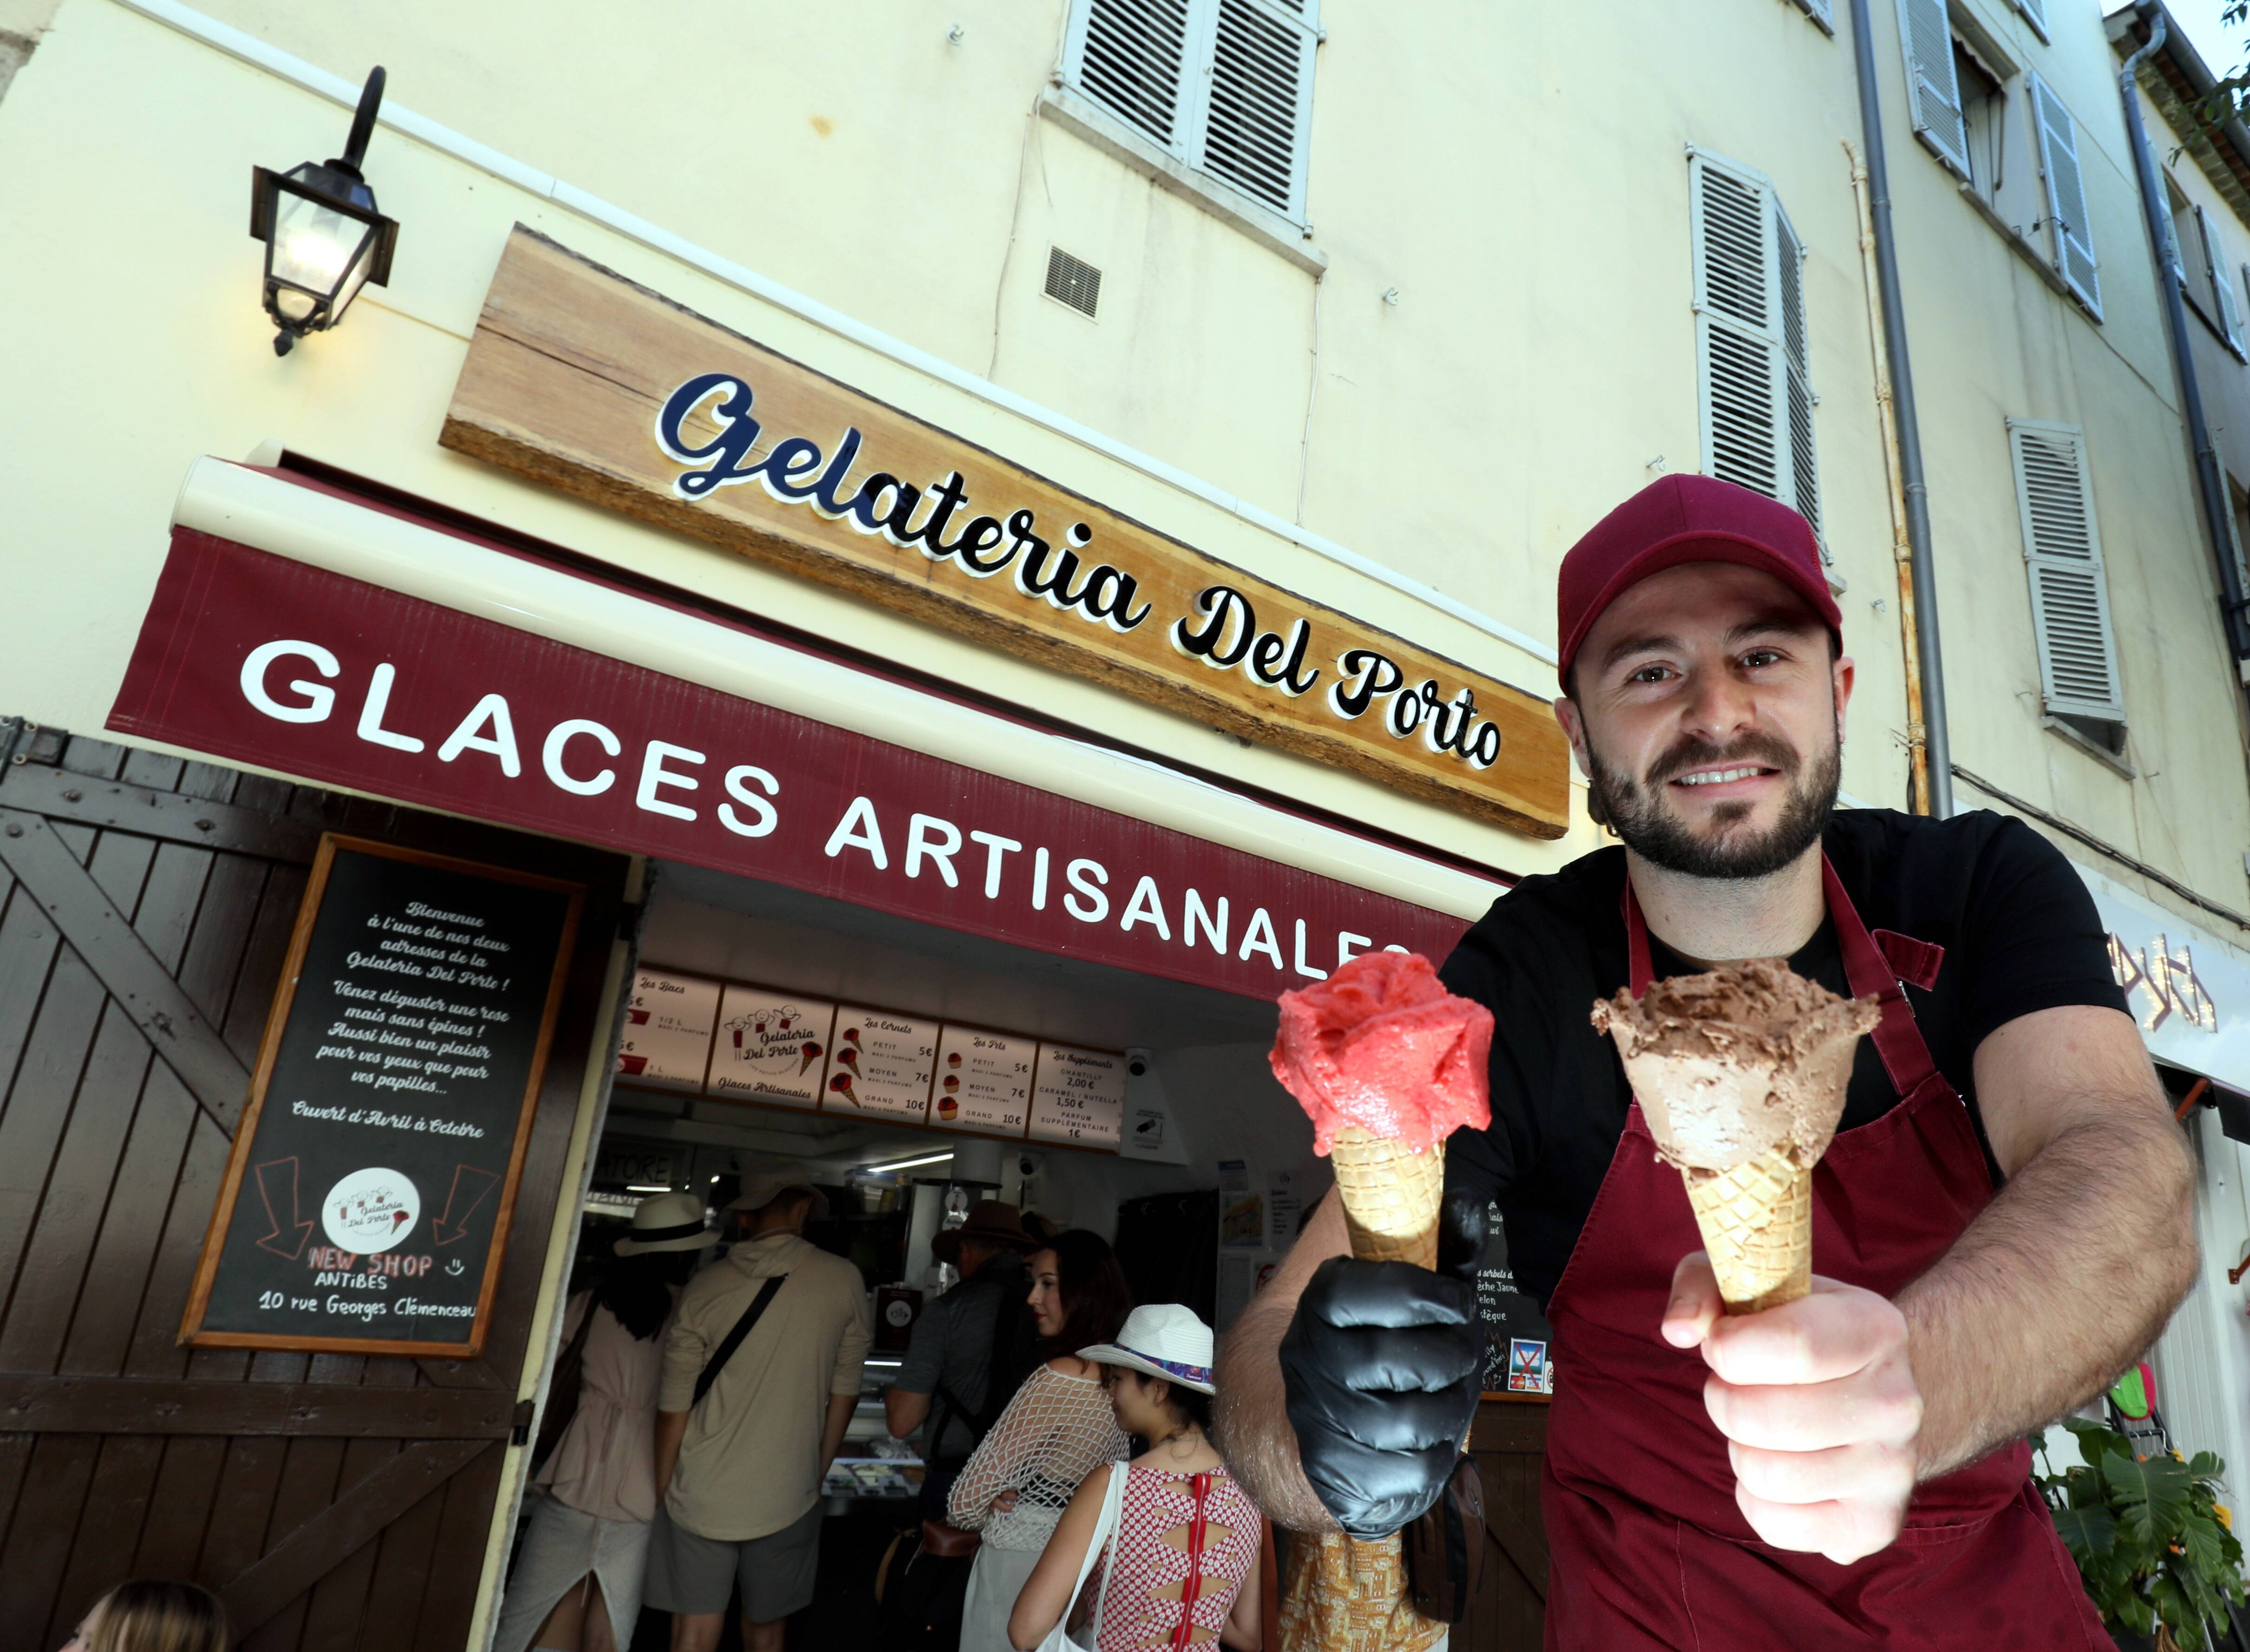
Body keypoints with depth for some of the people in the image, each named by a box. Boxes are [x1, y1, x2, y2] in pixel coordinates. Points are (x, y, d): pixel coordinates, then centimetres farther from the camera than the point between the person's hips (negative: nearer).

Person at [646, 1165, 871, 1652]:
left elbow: (674, 1407, -2)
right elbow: (845, 1391, 1)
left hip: (700, 1498, 0)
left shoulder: (704, 1288, -5)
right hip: (786, 1499, 0)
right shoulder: (842, 1281, -6)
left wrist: (663, 1490, 9)